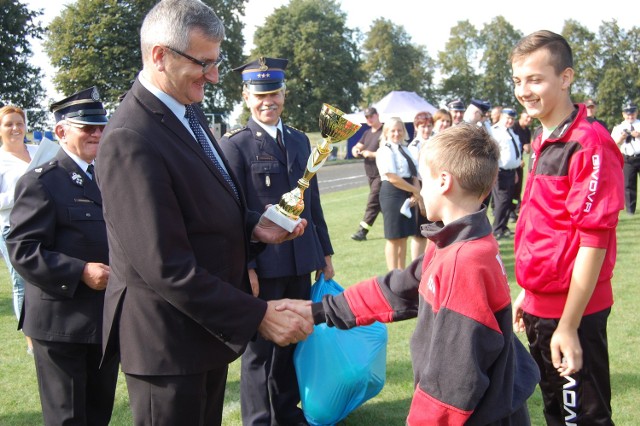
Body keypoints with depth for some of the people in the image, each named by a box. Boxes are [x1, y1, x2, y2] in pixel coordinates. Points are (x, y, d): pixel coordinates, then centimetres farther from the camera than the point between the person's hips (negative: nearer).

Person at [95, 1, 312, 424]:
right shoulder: (130, 140, -23)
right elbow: (165, 268, -26)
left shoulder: (188, 111, 6)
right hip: (169, 343, -9)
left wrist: (252, 227, -1)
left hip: (208, 325, 9)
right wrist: (257, 315, -21)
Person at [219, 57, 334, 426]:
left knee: (294, 339, 16)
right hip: (262, 264, -6)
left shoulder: (300, 140, 12)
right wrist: (244, 267, -16)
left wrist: (325, 251, 16)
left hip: (301, 262, 6)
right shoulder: (235, 145, -7)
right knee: (260, 345, 6)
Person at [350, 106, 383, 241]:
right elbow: (356, 147, 17)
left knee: (373, 202, -11)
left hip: (381, 174, -8)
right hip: (370, 173, 8)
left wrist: (371, 154, -20)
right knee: (381, 202, 15)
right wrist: (355, 151, -6)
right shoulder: (367, 133, 16)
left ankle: (363, 231, -14)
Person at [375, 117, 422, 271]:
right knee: (394, 237, -3)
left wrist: (416, 193, -8)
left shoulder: (405, 150, 15)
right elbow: (393, 178, -17)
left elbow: (414, 173, 11)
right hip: (392, 194, -8)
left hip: (408, 195, 8)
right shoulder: (385, 151, -10)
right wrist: (415, 191, -12)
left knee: (404, 236, 13)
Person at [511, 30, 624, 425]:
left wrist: (568, 326, -20)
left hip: (571, 313, -9)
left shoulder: (589, 144, -18)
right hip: (542, 306, 9)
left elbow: (593, 240, -20)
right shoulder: (544, 141, 9)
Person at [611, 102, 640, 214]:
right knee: (628, 184, 1)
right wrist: (621, 138, -15)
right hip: (627, 159, 0)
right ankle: (630, 209, 7)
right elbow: (613, 145, 2)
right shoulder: (618, 128, 9)